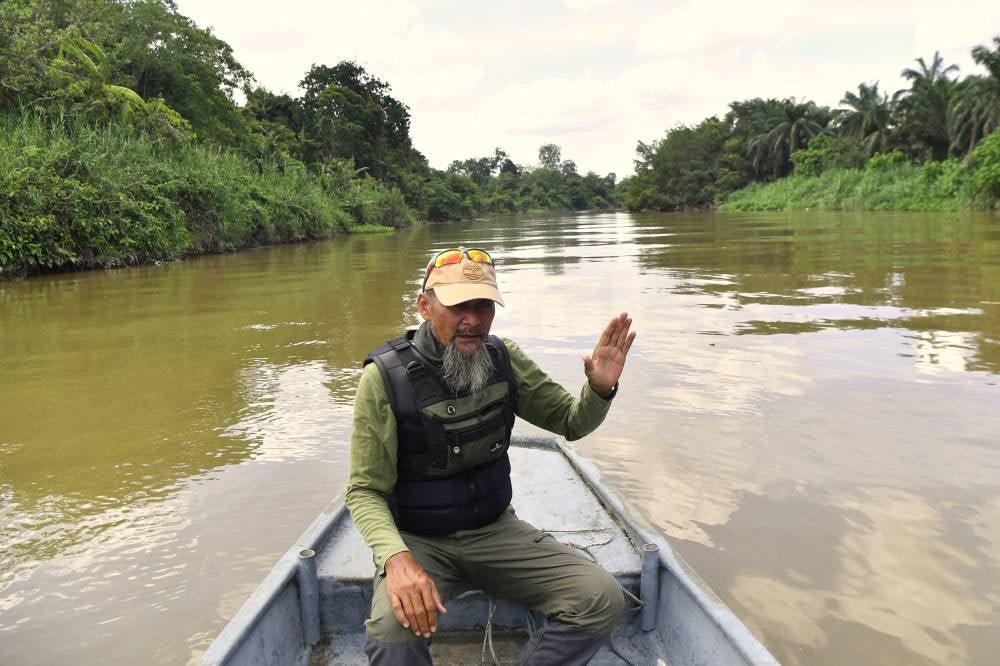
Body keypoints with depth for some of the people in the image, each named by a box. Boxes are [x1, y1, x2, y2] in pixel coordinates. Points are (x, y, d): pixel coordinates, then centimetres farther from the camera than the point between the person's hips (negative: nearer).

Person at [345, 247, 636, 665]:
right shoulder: (385, 378, -17)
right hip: (417, 538, -4)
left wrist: (600, 389, -18)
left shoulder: (503, 359, -4)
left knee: (602, 599, -13)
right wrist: (397, 558, -32)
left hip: (493, 528, 4)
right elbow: (365, 491, -13)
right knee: (390, 628, -35)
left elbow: (572, 422, 6)